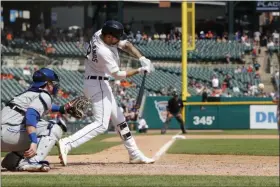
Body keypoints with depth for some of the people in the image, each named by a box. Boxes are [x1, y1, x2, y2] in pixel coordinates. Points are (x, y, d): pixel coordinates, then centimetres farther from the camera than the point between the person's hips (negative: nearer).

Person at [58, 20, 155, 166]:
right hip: (97, 84, -10)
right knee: (101, 124, -18)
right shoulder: (103, 52, -28)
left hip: (101, 84, 10)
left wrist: (142, 59, -12)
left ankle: (135, 155, 23)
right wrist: (139, 71, -14)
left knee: (119, 120, 16)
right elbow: (117, 75, -20)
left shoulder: (100, 33, -4)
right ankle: (67, 144, -27)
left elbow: (126, 45, 1)